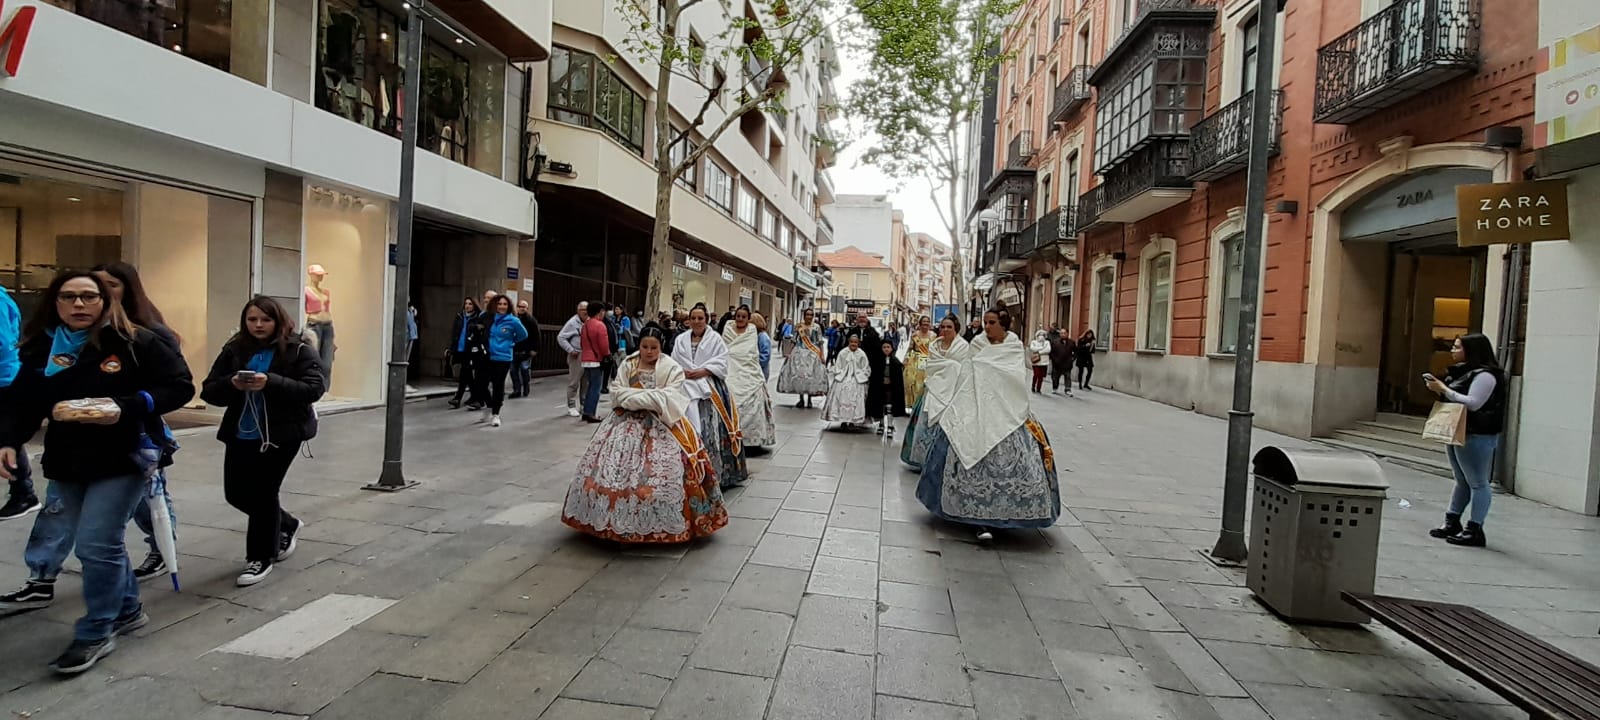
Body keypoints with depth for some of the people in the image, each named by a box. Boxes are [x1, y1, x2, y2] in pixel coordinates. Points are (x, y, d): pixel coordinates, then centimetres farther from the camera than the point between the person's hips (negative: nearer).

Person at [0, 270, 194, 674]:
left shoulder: (134, 342, -8)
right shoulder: (39, 348, 7)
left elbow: (181, 386, -9)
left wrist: (127, 407, -21)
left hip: (123, 458, -6)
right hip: (68, 462, 6)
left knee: (97, 544, -9)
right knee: (94, 544, 15)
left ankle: (95, 634, 5)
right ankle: (128, 610, 33)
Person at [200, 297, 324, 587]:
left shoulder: (299, 350, -7)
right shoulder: (233, 350, 6)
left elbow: (314, 389, -17)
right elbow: (208, 391, 4)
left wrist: (271, 383, -27)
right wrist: (231, 384, -18)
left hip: (281, 434, -5)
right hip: (241, 434, 6)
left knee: (263, 494, 0)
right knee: (236, 494, 11)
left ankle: (261, 557, 18)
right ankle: (286, 526, 37)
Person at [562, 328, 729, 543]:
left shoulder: (671, 368, 0)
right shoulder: (627, 365, 9)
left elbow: (670, 397, -11)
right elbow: (617, 392, 0)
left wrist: (635, 395, -13)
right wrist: (652, 396, -12)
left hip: (660, 422, -3)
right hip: (628, 419, 3)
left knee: (660, 468, -15)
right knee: (617, 465, -5)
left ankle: (661, 523, -6)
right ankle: (618, 519, 7)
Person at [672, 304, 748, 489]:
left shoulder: (715, 339, 4)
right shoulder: (681, 340, 13)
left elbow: (721, 364, -4)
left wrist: (701, 372, -14)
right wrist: (683, 372, -10)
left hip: (709, 391, -2)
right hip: (686, 388, 3)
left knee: (710, 430, -6)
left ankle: (714, 472, 0)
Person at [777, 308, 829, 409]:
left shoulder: (816, 327, 2)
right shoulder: (798, 327, 6)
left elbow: (820, 343, 1)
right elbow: (794, 341, 9)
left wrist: (822, 355, -6)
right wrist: (789, 353, 3)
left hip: (813, 354, -2)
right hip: (799, 352, 2)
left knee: (811, 376, -3)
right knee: (799, 375, 1)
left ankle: (809, 400, 10)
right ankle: (801, 399, 14)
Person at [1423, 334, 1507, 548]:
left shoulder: (1485, 375, -12)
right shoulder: (1463, 372, 16)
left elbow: (1473, 403, -22)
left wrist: (1444, 389, -19)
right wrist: (1440, 388, 4)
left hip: (1477, 436, -9)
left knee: (1477, 483, -4)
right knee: (1462, 481, 14)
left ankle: (1475, 530, -2)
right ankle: (1452, 522, 19)